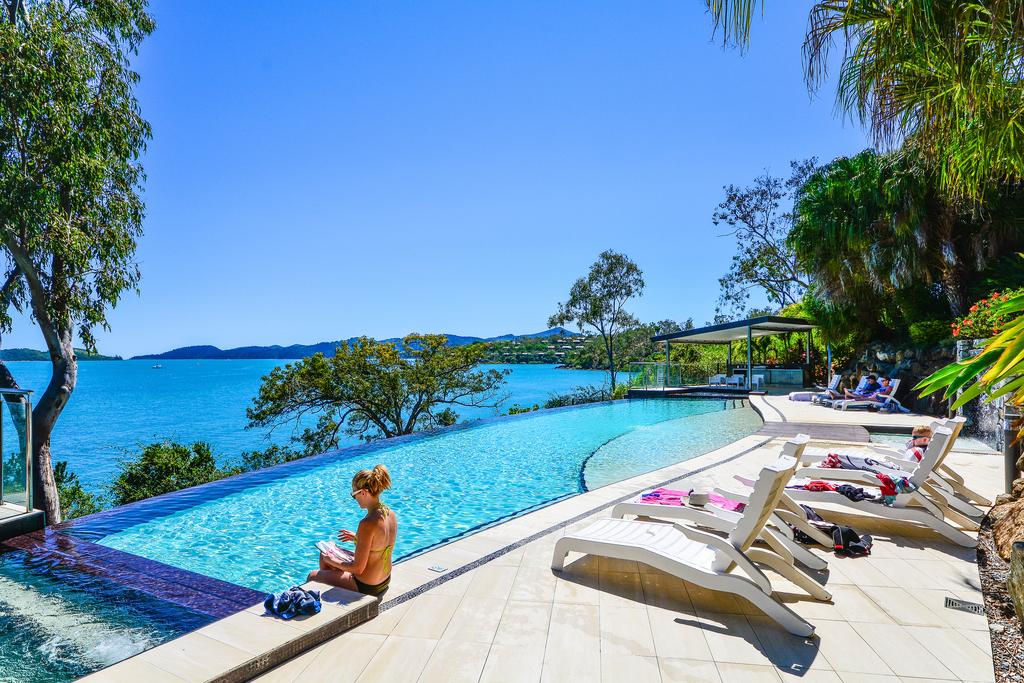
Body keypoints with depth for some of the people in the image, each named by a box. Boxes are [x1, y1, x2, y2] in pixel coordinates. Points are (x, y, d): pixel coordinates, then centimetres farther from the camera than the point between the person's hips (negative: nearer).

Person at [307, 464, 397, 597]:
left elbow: (358, 568, -24)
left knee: (312, 576, 16)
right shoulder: (391, 514, -6)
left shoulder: (368, 523, -31)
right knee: (324, 554, 25)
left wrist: (332, 561, -9)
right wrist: (356, 538, 14)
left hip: (365, 587, -8)